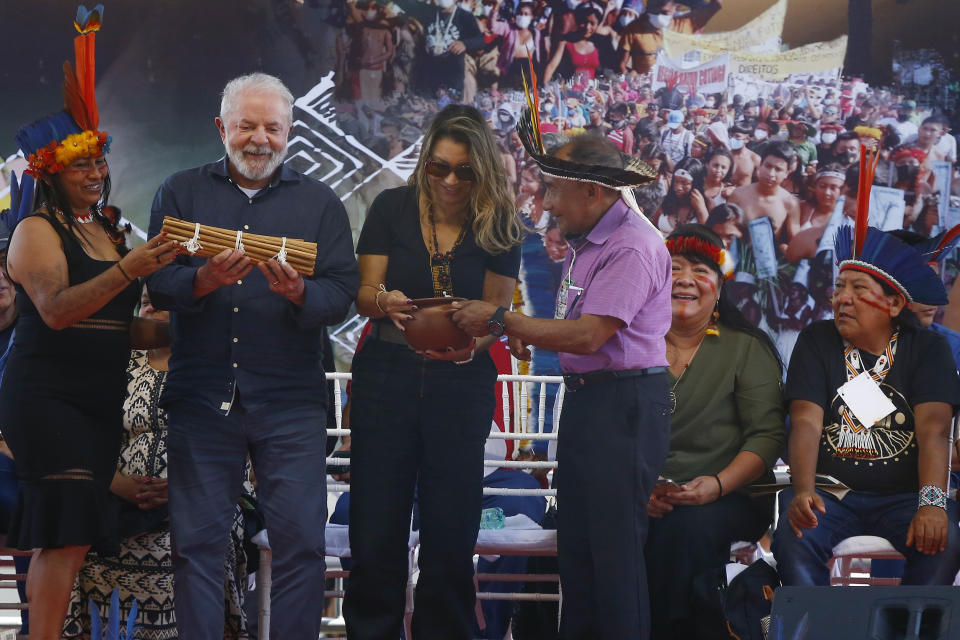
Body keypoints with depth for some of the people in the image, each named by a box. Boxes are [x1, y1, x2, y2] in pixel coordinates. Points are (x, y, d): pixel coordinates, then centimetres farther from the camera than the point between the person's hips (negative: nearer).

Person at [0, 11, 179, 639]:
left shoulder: (111, 234, 18)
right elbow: (57, 310, -19)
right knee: (67, 534, -15)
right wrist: (128, 269, -28)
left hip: (101, 400, 7)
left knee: (72, 536, 3)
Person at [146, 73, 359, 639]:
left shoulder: (320, 203, 11)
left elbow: (342, 294, 0)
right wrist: (206, 279, -20)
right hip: (201, 396, 0)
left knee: (300, 539, -4)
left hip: (290, 401, 0)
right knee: (197, 540, 2)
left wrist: (298, 293, -20)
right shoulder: (181, 193, 10)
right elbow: (158, 287, -1)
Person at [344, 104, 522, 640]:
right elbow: (364, 293, -1)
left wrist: (469, 344, -24)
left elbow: (497, 313, -2)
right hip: (387, 376, 0)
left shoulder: (499, 227, -1)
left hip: (462, 383, 0)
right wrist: (385, 302, -24)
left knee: (450, 534, 3)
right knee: (376, 530, 0)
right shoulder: (393, 208, 1)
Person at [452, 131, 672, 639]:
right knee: (575, 542, 12)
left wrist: (499, 320, -16)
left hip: (623, 405, -10)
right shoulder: (585, 243, 16)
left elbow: (587, 336, -23)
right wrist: (521, 333, -1)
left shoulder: (631, 248, -17)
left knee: (614, 546, -7)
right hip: (582, 399, 10)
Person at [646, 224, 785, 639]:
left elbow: (767, 434, 0)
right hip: (639, 498, 2)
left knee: (686, 527, -35)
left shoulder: (747, 348, 8)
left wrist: (718, 485, -17)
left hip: (729, 496, -1)